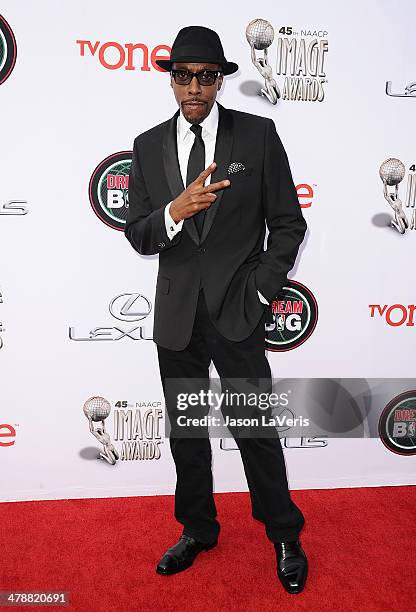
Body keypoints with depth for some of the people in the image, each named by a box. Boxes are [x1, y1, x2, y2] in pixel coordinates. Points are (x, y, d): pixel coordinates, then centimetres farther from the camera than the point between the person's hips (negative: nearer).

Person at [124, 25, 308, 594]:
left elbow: (288, 222, 0)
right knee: (185, 430, 15)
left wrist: (261, 291, -7)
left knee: (257, 428, 5)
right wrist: (175, 212, -19)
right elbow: (137, 236, 2)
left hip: (237, 311, -3)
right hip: (176, 313, 4)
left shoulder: (258, 135, -2)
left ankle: (285, 536, 29)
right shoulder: (148, 146, 6)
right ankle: (197, 530, 38)